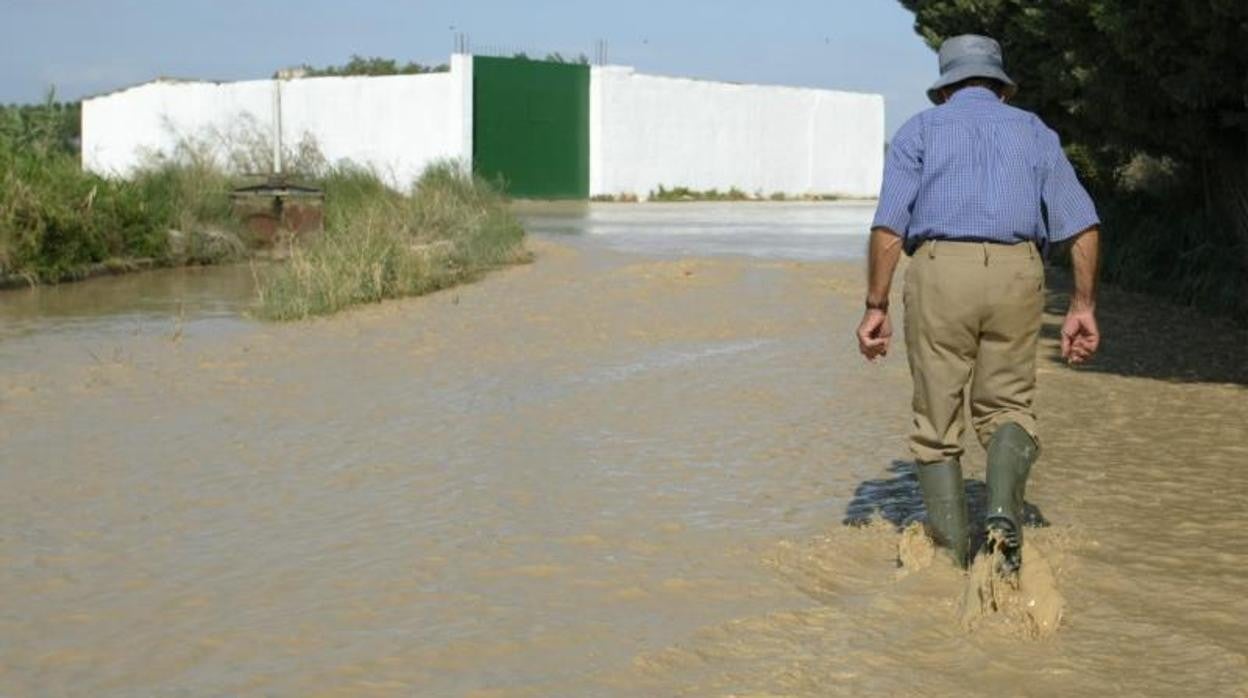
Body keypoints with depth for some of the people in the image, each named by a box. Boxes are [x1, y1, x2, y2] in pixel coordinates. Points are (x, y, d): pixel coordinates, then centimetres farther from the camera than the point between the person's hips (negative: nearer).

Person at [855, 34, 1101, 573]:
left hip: (939, 272, -1)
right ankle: (1004, 509, -13)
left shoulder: (920, 130, 14)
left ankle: (950, 557, 6)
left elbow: (889, 224, -1)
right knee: (1008, 407, 14)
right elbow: (1082, 224, 8)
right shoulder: (1034, 131, 19)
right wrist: (1083, 306, 7)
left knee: (937, 421, 8)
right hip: (1016, 274, 1)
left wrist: (876, 307, -1)